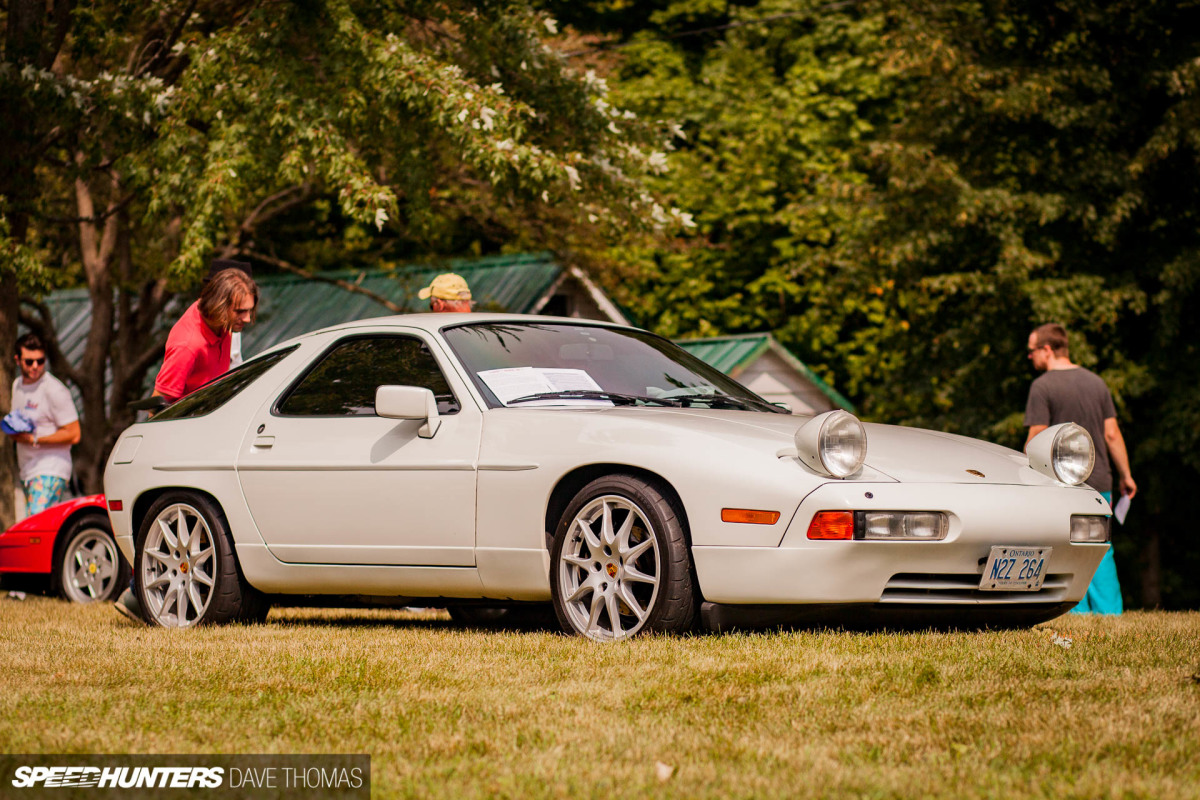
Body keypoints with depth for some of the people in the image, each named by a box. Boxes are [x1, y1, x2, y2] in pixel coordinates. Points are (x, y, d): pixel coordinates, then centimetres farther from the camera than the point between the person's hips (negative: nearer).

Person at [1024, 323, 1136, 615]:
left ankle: (1078, 613, -1)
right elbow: (1112, 434, 9)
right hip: (1099, 481, 5)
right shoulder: (1096, 382, 10)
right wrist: (1125, 475, 14)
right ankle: (1109, 613, 7)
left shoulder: (1042, 386, -8)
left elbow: (1036, 439, -12)